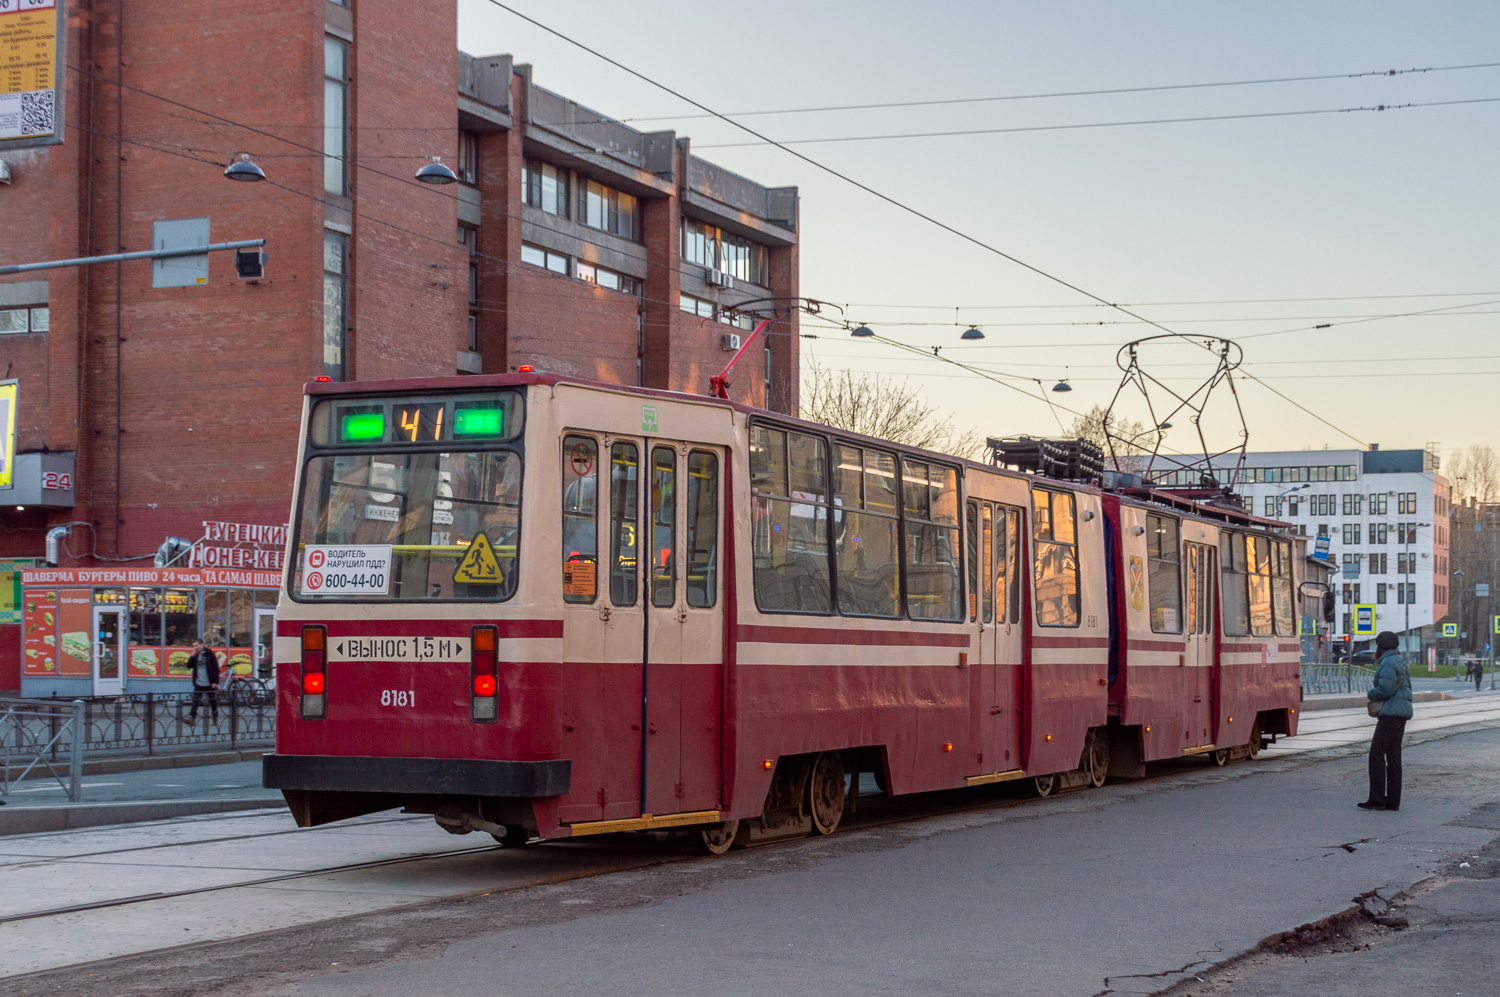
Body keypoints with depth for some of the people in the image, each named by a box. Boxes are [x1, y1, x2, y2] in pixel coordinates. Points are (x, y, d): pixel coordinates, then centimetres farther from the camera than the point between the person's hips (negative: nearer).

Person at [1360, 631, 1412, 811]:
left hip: (1391, 714, -10)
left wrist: (1371, 694, 0)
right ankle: (1392, 801, 6)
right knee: (1393, 756, 8)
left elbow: (1385, 690, -20)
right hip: (1401, 714, 10)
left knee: (1377, 753, -10)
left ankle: (1377, 798, -13)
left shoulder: (1388, 663, -12)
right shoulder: (1399, 662, 20)